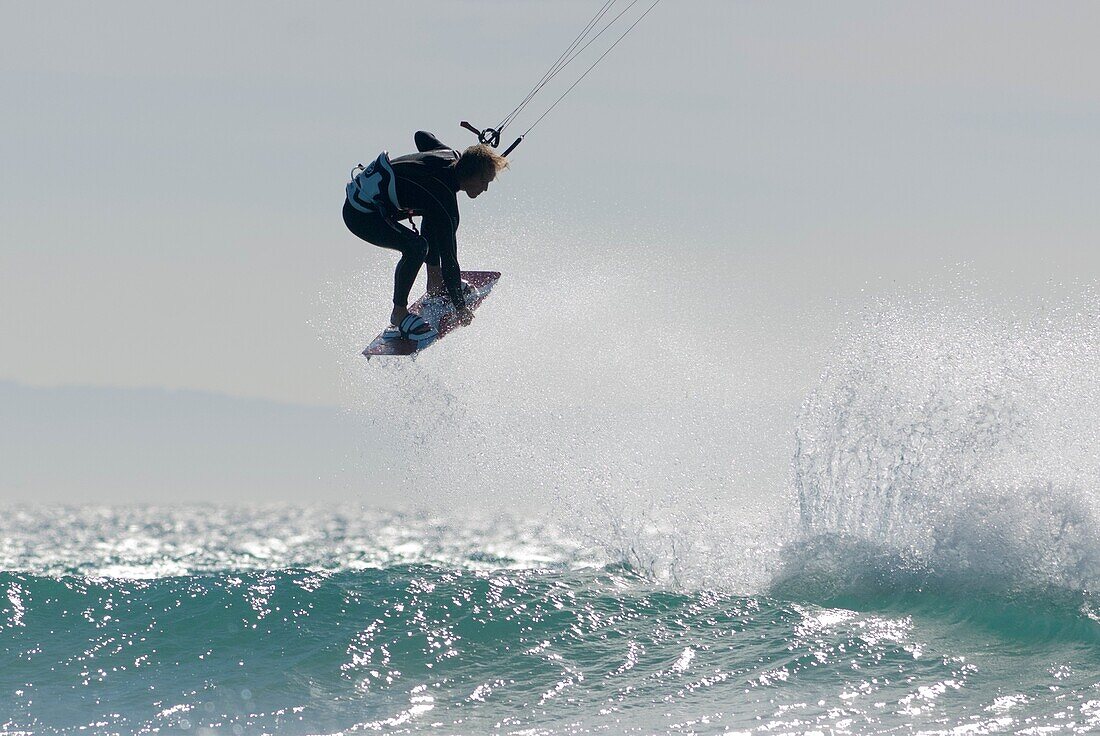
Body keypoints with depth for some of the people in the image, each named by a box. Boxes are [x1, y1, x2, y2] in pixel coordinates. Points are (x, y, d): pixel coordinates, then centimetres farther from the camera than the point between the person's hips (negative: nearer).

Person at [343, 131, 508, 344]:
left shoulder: (451, 156, -2)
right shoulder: (445, 204, -25)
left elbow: (421, 136, 21)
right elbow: (448, 255, -19)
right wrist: (460, 306, -11)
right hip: (360, 214, -10)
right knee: (416, 247, -27)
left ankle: (435, 283, 26)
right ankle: (399, 314, -9)